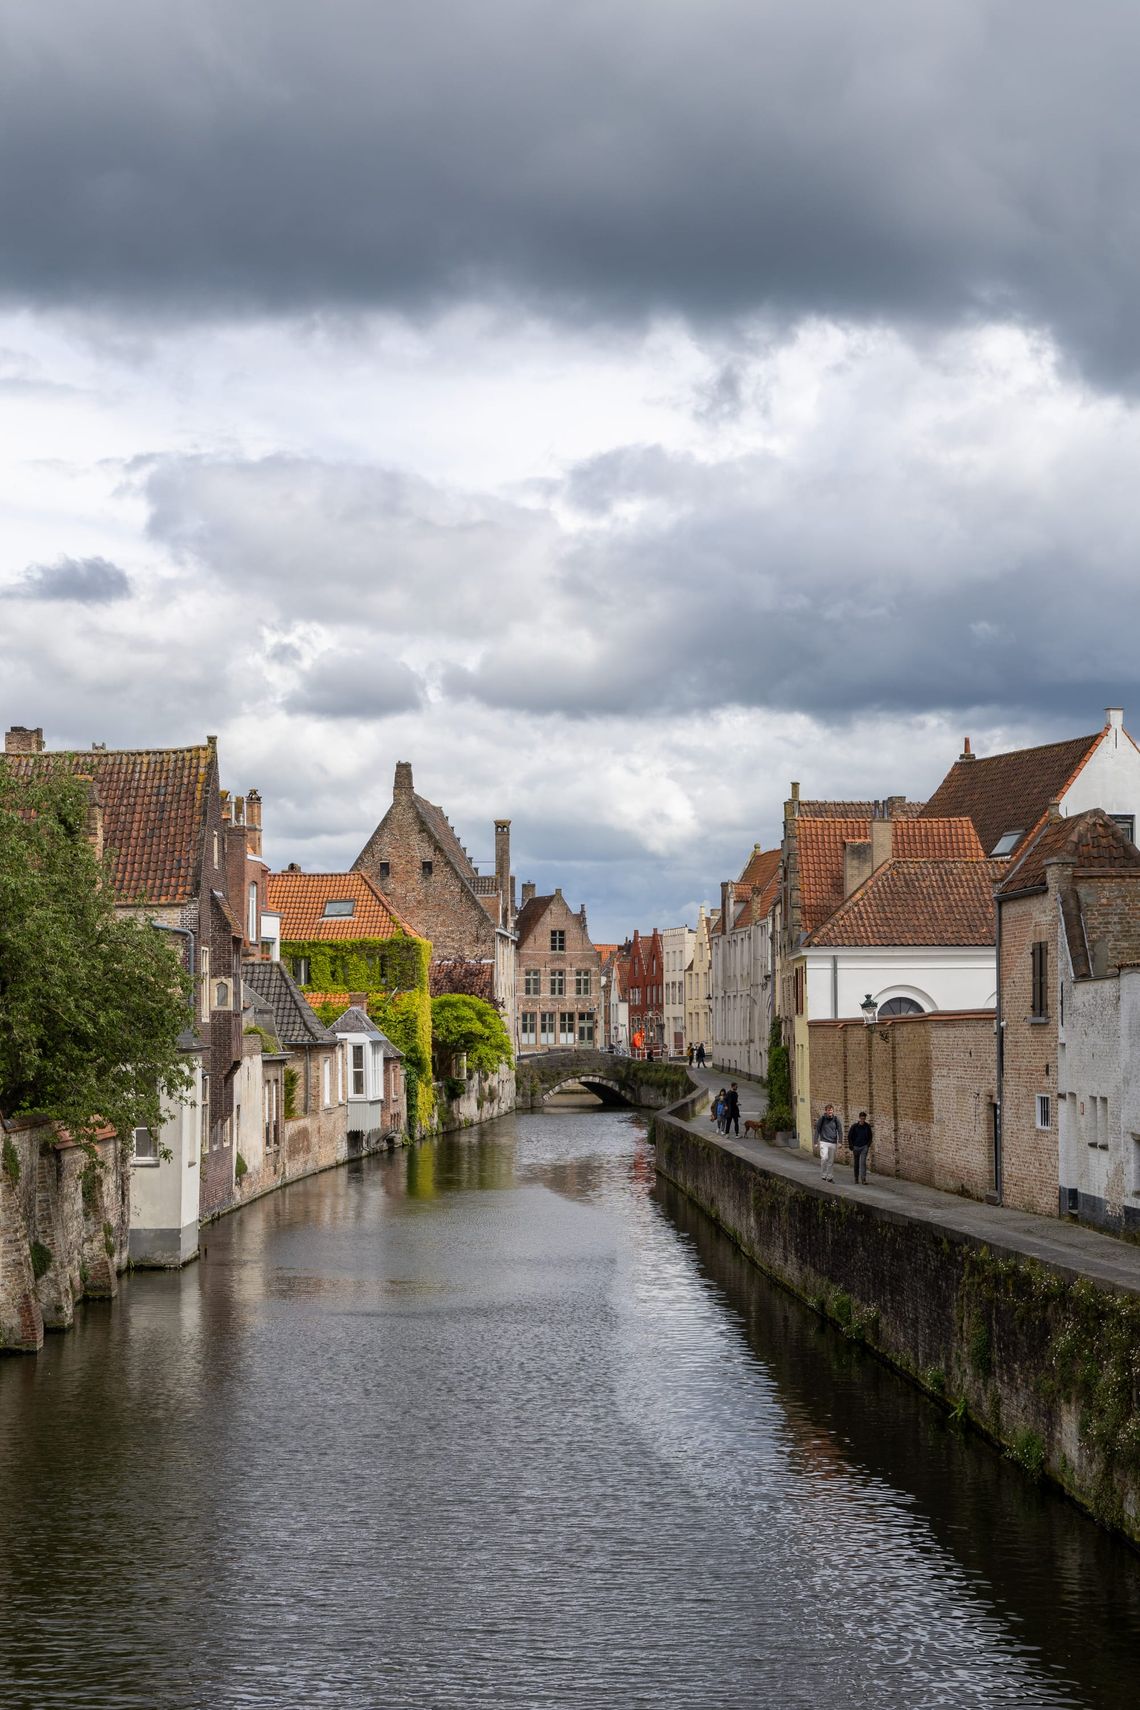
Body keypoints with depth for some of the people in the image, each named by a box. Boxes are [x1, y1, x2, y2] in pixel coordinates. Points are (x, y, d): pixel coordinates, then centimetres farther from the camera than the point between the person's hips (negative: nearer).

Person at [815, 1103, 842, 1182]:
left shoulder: (836, 1119, 3)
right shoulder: (822, 1119, -2)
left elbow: (840, 1131, 8)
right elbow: (817, 1130, 4)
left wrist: (840, 1142, 1)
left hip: (833, 1143, 2)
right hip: (824, 1142, -2)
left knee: (831, 1161, 7)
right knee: (824, 1158, -19)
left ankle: (830, 1177, 16)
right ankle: (824, 1175, -7)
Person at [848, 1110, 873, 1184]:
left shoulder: (867, 1126, -2)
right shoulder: (854, 1126, -7)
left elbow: (870, 1136, 11)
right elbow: (849, 1137, 0)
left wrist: (868, 1145, 3)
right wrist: (851, 1147, -4)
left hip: (864, 1147, 0)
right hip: (856, 1147, 0)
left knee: (863, 1162, -14)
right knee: (856, 1164, 9)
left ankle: (863, 1179, -17)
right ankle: (856, 1179, 24)